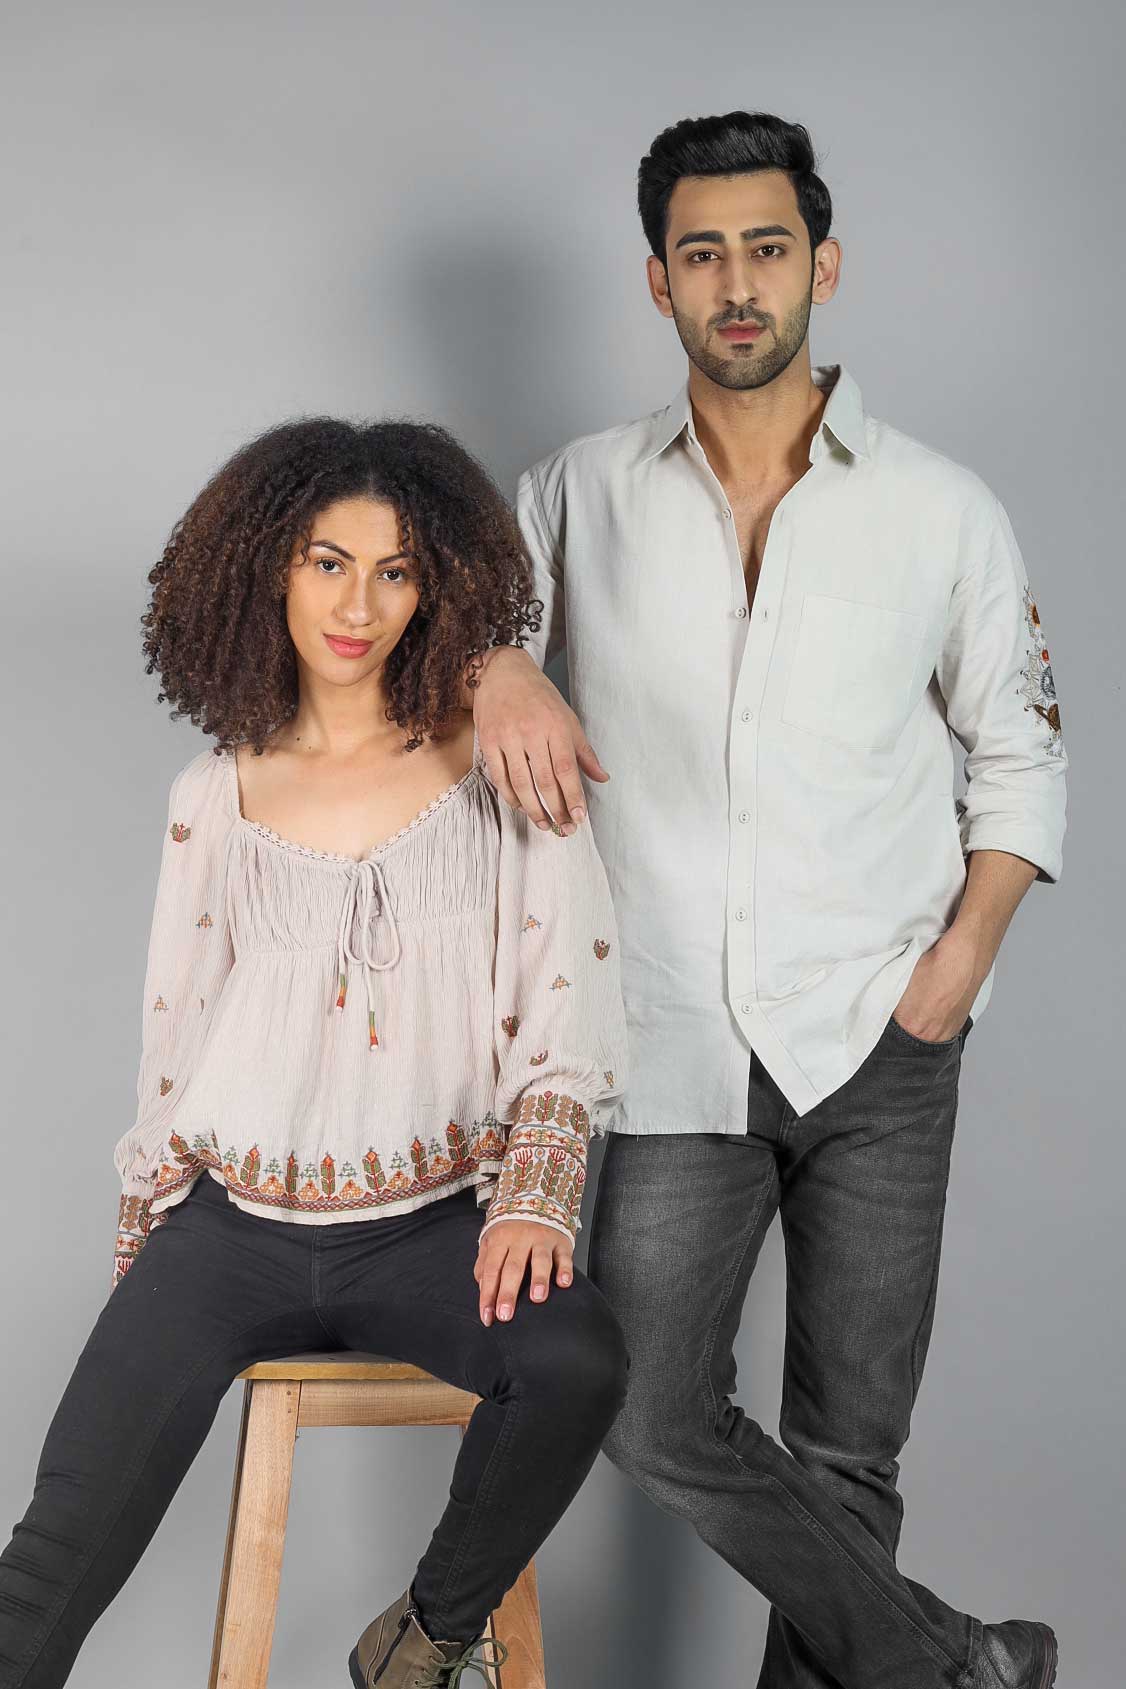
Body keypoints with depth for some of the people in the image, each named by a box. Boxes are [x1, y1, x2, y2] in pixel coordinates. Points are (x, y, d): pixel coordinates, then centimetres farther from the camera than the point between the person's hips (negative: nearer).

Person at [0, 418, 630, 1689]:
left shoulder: (496, 764, 2)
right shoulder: (216, 795, 8)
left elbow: (564, 1010, 0)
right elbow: (177, 1033, 14)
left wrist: (531, 1195, -13)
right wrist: (140, 1242, 13)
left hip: (434, 1223, -1)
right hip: (236, 1221, 1)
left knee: (577, 1361, -32)